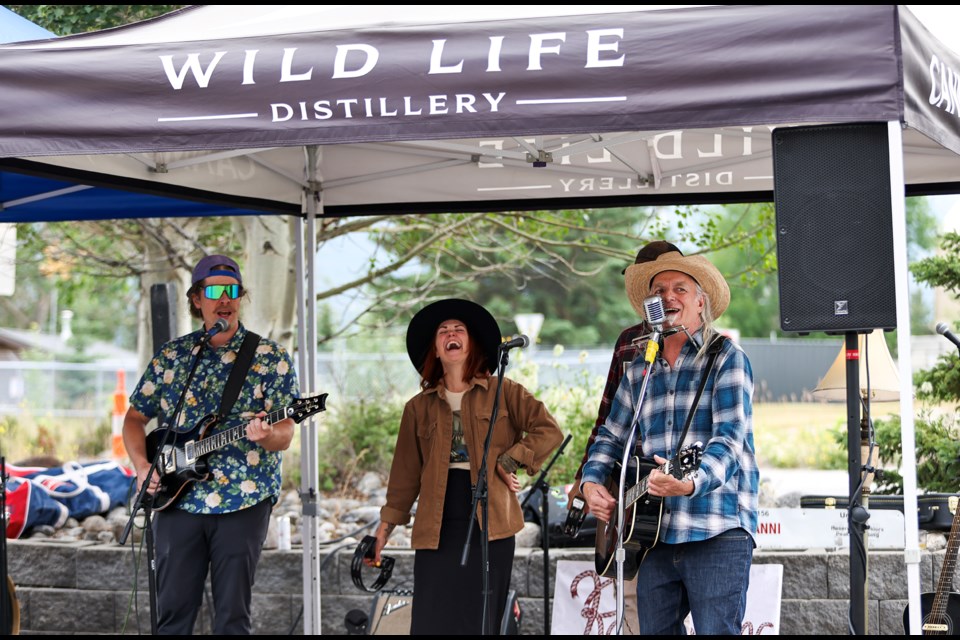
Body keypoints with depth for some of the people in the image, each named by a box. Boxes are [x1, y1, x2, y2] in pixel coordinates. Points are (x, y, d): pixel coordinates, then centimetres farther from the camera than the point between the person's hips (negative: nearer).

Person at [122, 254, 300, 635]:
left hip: (243, 502, -2)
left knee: (233, 615, -1)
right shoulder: (170, 356, 10)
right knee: (173, 612, 4)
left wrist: (266, 435, -27)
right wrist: (141, 465, -2)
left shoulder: (270, 357, 2)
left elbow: (284, 435, -4)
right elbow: (135, 418, 15)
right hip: (176, 499, 2)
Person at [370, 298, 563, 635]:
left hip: (489, 522, -2)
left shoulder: (503, 393, 8)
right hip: (437, 527, 2)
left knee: (481, 620, 0)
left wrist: (509, 461, -7)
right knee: (432, 620, -5)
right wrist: (388, 520, 11)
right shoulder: (419, 407, 15)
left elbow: (549, 431, 1)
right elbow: (406, 471, 15)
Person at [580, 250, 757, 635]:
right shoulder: (638, 372, 17)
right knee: (654, 631, 9)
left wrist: (691, 482, -31)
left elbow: (729, 439, -13)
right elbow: (612, 438, 24)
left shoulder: (726, 358, -1)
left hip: (717, 532, -6)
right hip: (654, 532, 6)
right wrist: (592, 482, 4)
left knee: (716, 631, -10)